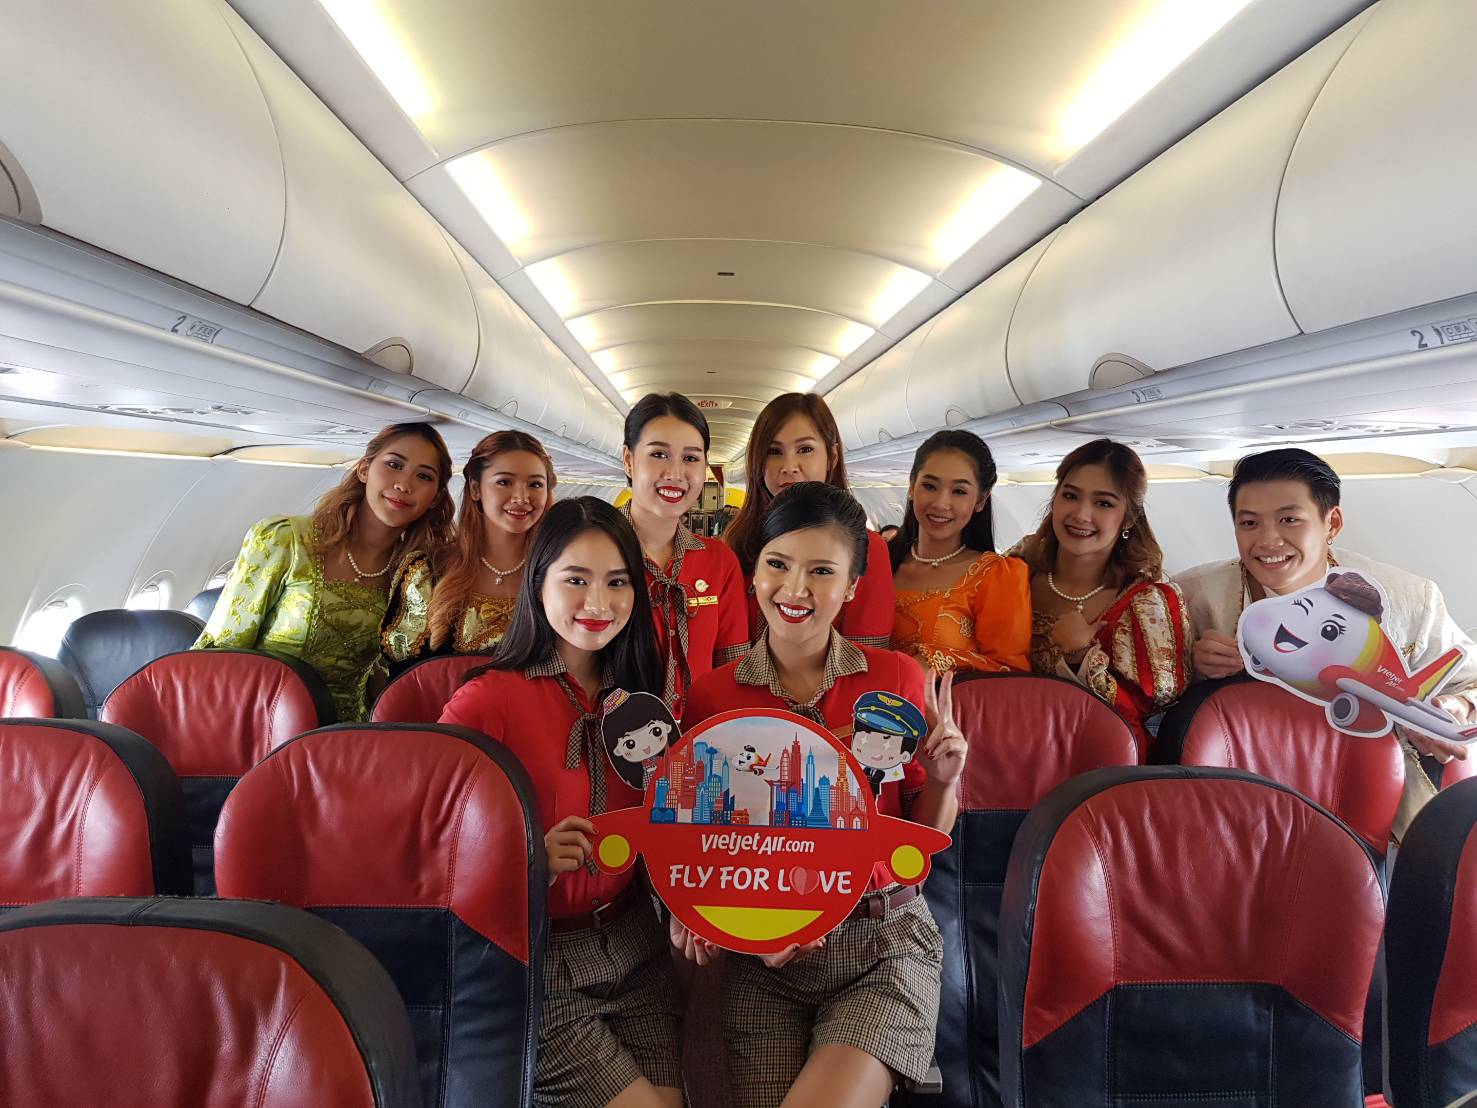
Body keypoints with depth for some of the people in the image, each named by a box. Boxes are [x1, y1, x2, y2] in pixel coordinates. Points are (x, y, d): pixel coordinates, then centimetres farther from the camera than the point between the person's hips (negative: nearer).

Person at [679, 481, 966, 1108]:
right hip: (762, 959, 1)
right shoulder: (712, 695, -3)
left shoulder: (898, 679, -3)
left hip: (884, 943, -1)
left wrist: (942, 781, -14)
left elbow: (925, 836, 5)